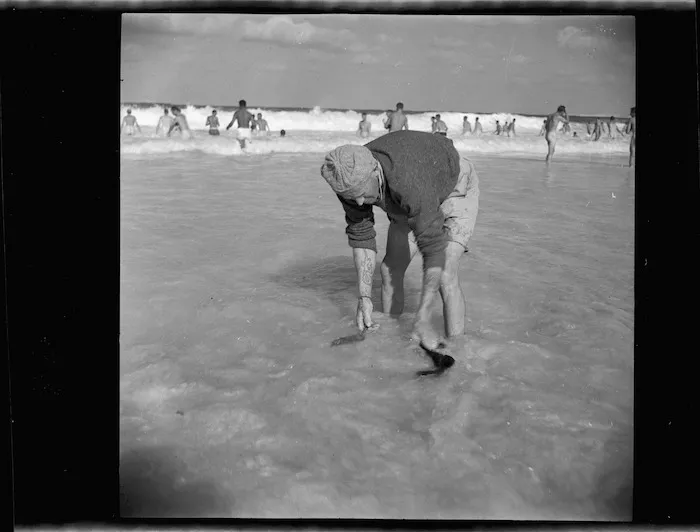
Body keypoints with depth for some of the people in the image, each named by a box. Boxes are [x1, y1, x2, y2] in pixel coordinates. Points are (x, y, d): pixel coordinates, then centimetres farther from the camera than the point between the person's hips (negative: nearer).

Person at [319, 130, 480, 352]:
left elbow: (434, 249, -43)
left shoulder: (411, 184, -46)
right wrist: (364, 297, -21)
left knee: (445, 275, -21)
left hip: (455, 189, -6)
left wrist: (422, 319, -43)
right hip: (413, 200, 6)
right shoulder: (351, 178, -26)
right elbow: (360, 235, -16)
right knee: (390, 268, 1)